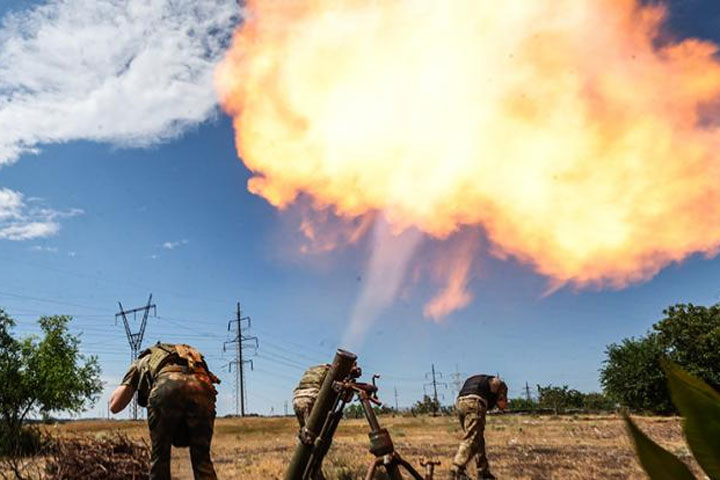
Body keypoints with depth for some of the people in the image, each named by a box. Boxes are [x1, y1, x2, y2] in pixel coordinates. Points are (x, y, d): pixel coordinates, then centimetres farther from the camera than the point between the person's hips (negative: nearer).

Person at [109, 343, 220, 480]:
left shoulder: (143, 361, 37)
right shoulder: (193, 357, 44)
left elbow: (114, 406, 29)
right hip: (203, 389, 2)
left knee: (159, 456, 19)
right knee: (202, 459, 15)